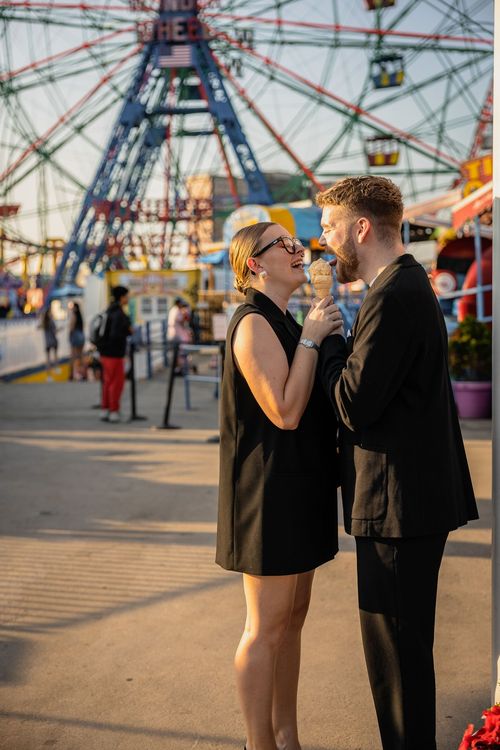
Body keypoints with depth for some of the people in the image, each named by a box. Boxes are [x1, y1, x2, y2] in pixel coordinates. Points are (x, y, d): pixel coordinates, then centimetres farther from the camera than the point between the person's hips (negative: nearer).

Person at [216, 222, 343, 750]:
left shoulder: (284, 323, 15)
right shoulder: (254, 323, -15)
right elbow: (284, 412, -23)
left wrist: (322, 337, 8)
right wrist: (311, 338, -17)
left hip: (298, 488, 10)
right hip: (270, 490, -10)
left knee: (292, 619, 16)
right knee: (266, 628, 2)